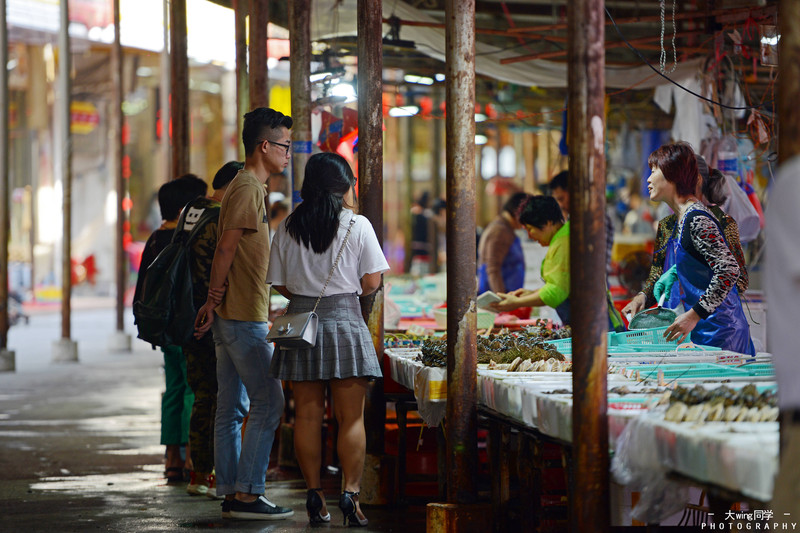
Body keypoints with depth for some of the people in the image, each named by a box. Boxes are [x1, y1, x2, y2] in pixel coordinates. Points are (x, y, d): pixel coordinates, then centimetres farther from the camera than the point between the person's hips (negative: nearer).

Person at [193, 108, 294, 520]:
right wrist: (215, 300, -11)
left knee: (231, 409, 9)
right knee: (269, 402, -8)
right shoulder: (247, 189, -13)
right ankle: (246, 493, -7)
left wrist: (215, 302, 16)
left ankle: (231, 494, 11)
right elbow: (226, 249, -16)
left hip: (233, 316, 10)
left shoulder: (249, 188, 19)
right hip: (245, 316, -10)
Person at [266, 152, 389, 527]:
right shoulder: (357, 225, -4)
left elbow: (280, 284, 6)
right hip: (344, 321, -3)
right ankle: (350, 493, -4)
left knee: (307, 414, 6)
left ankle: (314, 495, 8)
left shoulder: (288, 228, 5)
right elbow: (372, 281, -4)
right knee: (351, 416, 2)